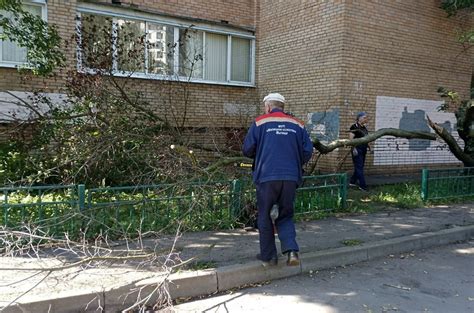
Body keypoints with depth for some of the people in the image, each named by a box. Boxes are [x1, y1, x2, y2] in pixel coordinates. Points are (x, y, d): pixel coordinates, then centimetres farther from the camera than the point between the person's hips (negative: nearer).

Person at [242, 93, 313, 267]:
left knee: (265, 217, 12)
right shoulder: (297, 125, 10)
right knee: (285, 217, 16)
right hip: (291, 178, 3)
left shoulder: (260, 122, 3)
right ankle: (291, 250, -3)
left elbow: (247, 150, 0)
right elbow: (307, 151, 7)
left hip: (266, 176, -2)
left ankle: (268, 256, 17)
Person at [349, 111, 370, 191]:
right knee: (359, 167, -5)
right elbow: (351, 138, -15)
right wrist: (354, 149, -20)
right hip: (357, 149, -9)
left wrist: (368, 146, 14)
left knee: (359, 167, 12)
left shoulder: (364, 127, 13)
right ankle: (362, 185, -3)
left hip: (363, 149, 9)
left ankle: (352, 181, 23)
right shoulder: (354, 127, -11)